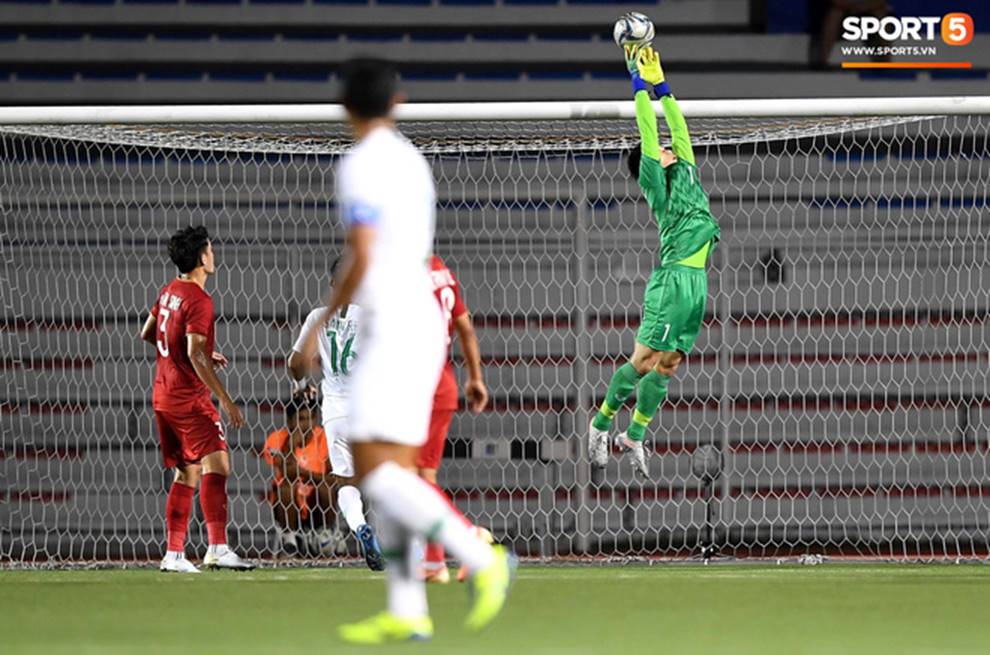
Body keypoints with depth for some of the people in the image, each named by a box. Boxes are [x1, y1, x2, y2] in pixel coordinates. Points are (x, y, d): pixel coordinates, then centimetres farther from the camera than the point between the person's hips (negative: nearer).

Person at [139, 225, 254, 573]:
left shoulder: (169, 292, 13)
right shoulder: (198, 300, -15)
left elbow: (148, 333, 26)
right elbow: (195, 354, -23)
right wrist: (225, 399, -22)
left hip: (163, 396, 9)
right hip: (189, 398, -9)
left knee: (187, 473, 14)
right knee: (216, 464, -16)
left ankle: (174, 554, 13)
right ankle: (218, 548, -29)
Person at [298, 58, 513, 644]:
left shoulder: (361, 166, -12)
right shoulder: (411, 161, 15)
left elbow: (362, 259, -19)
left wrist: (323, 324, -8)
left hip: (393, 327, -9)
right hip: (420, 317, 9)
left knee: (375, 468, -13)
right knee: (395, 473, 7)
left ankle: (481, 558, -22)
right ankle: (407, 612, 3)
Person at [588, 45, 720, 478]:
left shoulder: (686, 173, 20)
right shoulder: (655, 182, 1)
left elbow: (679, 130, 22)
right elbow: (649, 135, -4)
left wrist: (661, 86, 20)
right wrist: (641, 85, 1)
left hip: (696, 281, 7)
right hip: (673, 279, -7)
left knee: (665, 367, 7)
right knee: (644, 362, -7)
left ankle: (635, 435, 15)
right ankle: (602, 423, 7)